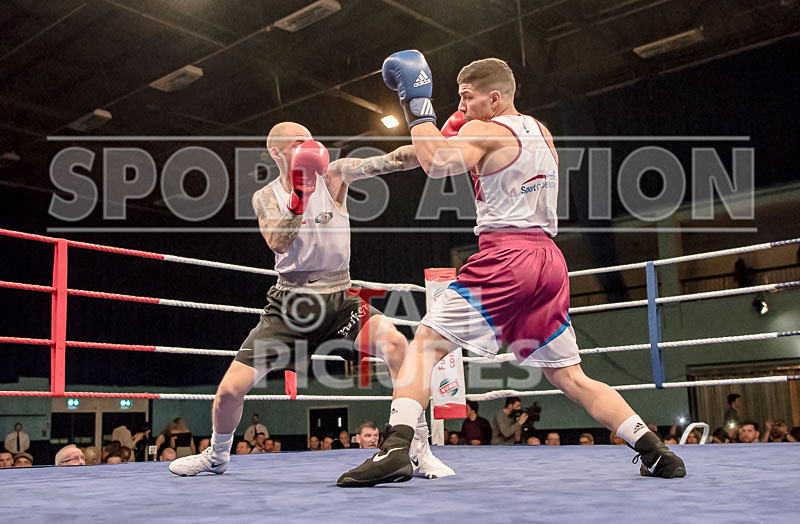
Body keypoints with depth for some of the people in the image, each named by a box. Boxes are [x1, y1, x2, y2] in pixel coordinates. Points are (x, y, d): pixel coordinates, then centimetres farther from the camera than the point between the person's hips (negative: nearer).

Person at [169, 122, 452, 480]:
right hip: (289, 303, 1)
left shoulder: (334, 175, -1)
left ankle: (418, 450, -18)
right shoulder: (265, 197, 3)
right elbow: (278, 243, -16)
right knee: (230, 389, -2)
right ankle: (217, 455, 31)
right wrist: (298, 198, -29)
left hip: (339, 300, -1)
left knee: (394, 344, -30)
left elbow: (391, 161, -16)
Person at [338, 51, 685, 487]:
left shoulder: (483, 131, -2)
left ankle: (397, 447, -17)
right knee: (570, 377, 15)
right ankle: (656, 453, 15)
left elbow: (439, 163, -19)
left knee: (425, 344, -3)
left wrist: (416, 104, -8)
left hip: (505, 254, -8)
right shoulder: (541, 132, 21)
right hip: (548, 257, 8)